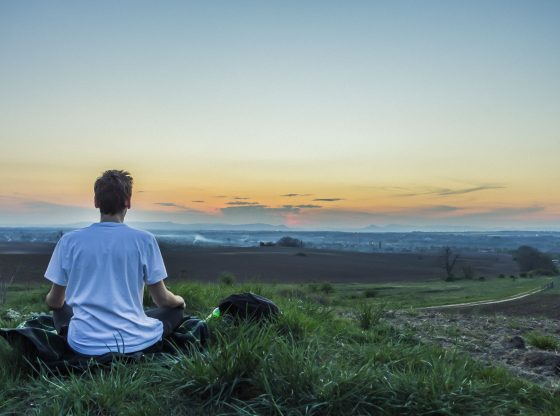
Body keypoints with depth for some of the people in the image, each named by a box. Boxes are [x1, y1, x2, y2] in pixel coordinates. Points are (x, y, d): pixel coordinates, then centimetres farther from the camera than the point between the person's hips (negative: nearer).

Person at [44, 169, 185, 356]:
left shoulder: (69, 240, -3)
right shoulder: (144, 240, -8)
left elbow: (54, 302, 7)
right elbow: (162, 299, -1)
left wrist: (49, 300, 33)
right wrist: (180, 300, 23)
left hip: (85, 344, 3)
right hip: (134, 342, -2)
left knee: (60, 310, 33)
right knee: (175, 309, 24)